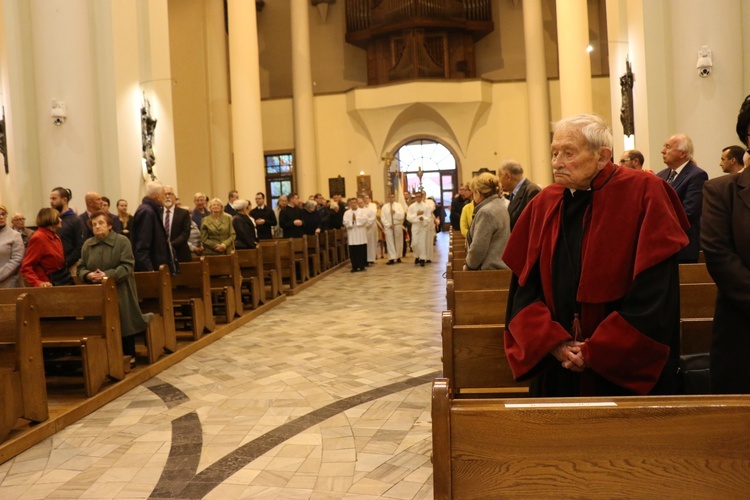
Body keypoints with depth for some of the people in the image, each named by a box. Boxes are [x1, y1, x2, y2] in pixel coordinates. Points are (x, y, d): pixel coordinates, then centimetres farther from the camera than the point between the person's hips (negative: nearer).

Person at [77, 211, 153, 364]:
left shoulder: (122, 241, -6)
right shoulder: (87, 244, 8)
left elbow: (127, 266, -14)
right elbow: (81, 267, 9)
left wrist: (107, 275, -24)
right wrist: (88, 275, -14)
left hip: (120, 291, -3)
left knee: (125, 322, 3)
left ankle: (129, 356, 16)